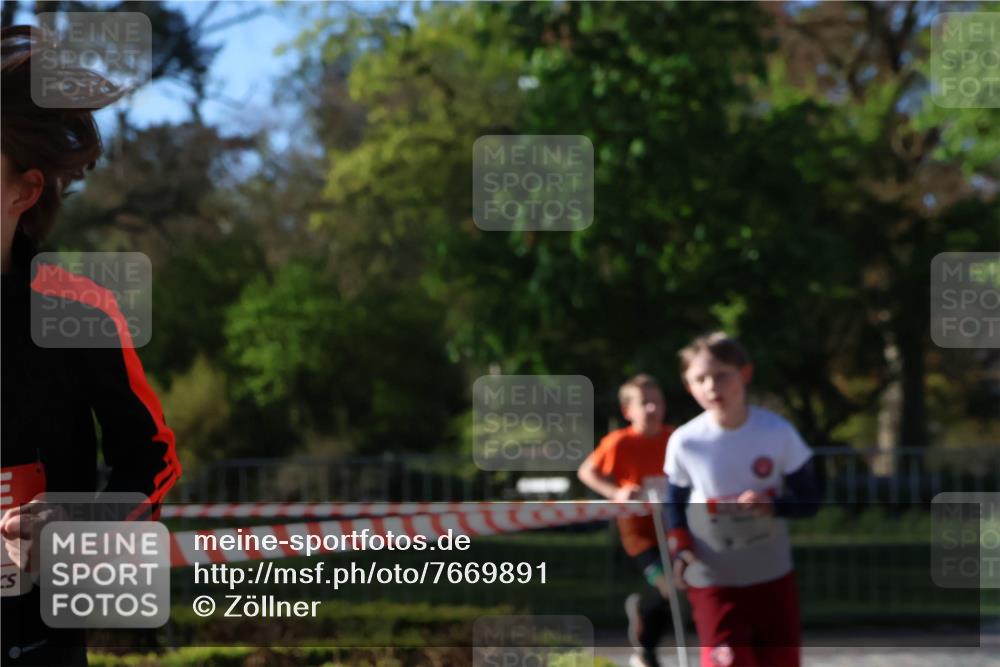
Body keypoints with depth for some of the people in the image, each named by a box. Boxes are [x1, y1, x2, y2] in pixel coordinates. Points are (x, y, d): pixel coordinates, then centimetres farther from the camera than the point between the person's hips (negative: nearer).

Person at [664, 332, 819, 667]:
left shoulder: (778, 432, -10)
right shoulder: (684, 442, -10)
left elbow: (809, 500, -5)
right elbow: (674, 502, 5)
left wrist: (772, 505, -26)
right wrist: (680, 548, -14)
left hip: (773, 577, 2)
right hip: (713, 580, -2)